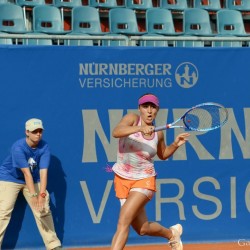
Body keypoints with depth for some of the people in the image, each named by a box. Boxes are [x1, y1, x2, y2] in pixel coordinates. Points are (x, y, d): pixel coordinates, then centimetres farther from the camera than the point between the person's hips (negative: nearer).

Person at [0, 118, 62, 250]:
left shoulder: (44, 147, -16)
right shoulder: (18, 147, -29)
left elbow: (43, 172, -24)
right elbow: (27, 173, -34)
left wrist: (42, 194, -36)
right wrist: (33, 195, -39)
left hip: (33, 180, 4)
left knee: (44, 209, 0)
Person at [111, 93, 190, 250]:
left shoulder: (158, 133, 0)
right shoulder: (132, 119, -9)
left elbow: (163, 155, 20)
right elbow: (116, 132, -31)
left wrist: (175, 145, 2)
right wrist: (140, 128, -43)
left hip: (144, 180, -1)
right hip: (123, 179, 1)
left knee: (123, 221, -20)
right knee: (143, 229, 13)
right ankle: (172, 233, 42)